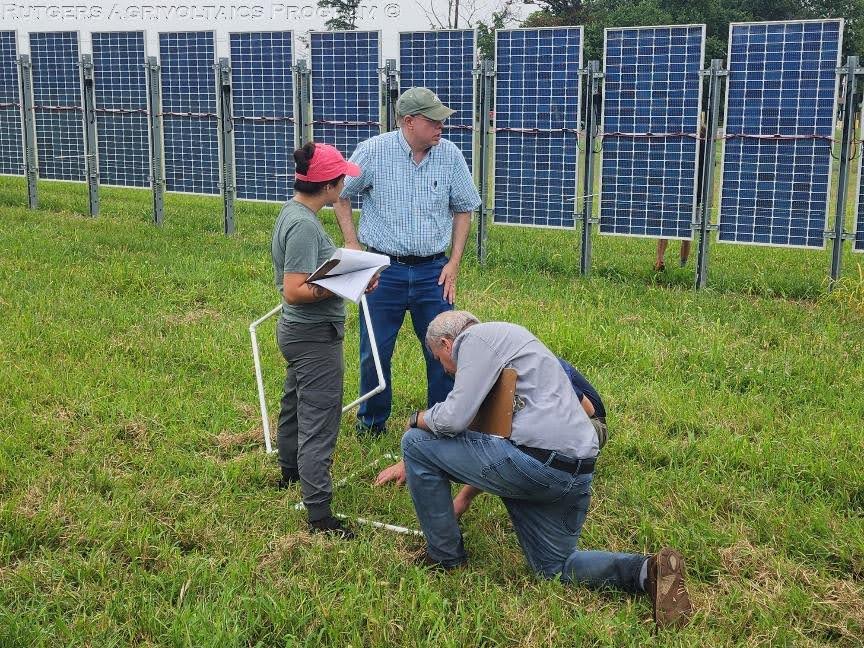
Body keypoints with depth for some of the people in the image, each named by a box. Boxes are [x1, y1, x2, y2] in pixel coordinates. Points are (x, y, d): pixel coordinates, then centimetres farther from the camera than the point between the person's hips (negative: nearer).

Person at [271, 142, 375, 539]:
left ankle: (290, 472, 48)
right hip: (316, 337, -10)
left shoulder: (292, 211, 5)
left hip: (297, 332, 11)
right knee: (319, 423, -6)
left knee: (295, 404, 27)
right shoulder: (304, 225, -25)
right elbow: (294, 292, -27)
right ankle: (319, 514, -1)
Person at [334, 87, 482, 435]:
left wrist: (454, 262, 4)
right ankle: (371, 421, 27)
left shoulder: (450, 155, -2)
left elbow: (463, 208, 9)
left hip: (433, 272, 2)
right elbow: (340, 196, 4)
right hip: (384, 271, -2)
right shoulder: (374, 151, -8)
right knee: (374, 352, 7)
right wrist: (353, 247, -1)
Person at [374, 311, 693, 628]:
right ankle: (646, 570, 1)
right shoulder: (502, 340, 30)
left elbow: (455, 418, -13)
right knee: (555, 569, 24)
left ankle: (445, 558, 14)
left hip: (537, 462, -10)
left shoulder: (478, 337, -1)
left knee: (416, 442, 2)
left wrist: (418, 419, 10)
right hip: (576, 473, 10)